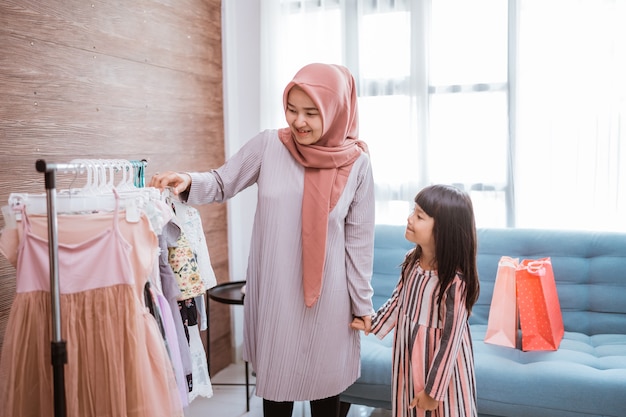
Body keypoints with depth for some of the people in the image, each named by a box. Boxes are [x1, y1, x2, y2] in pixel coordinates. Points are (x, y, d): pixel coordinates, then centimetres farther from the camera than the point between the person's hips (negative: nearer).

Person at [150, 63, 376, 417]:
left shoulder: (357, 164, -8)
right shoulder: (268, 145, -7)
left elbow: (359, 241, -2)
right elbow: (222, 183, 3)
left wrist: (362, 303, 3)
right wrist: (189, 182, -19)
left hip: (327, 295, 0)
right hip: (274, 292, 1)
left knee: (324, 379, 16)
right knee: (276, 378, 16)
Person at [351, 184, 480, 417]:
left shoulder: (454, 281, -29)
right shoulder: (413, 259, -9)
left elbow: (450, 340, -23)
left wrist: (433, 389, -17)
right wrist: (373, 324, 13)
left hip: (438, 361, -6)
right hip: (410, 355, 7)